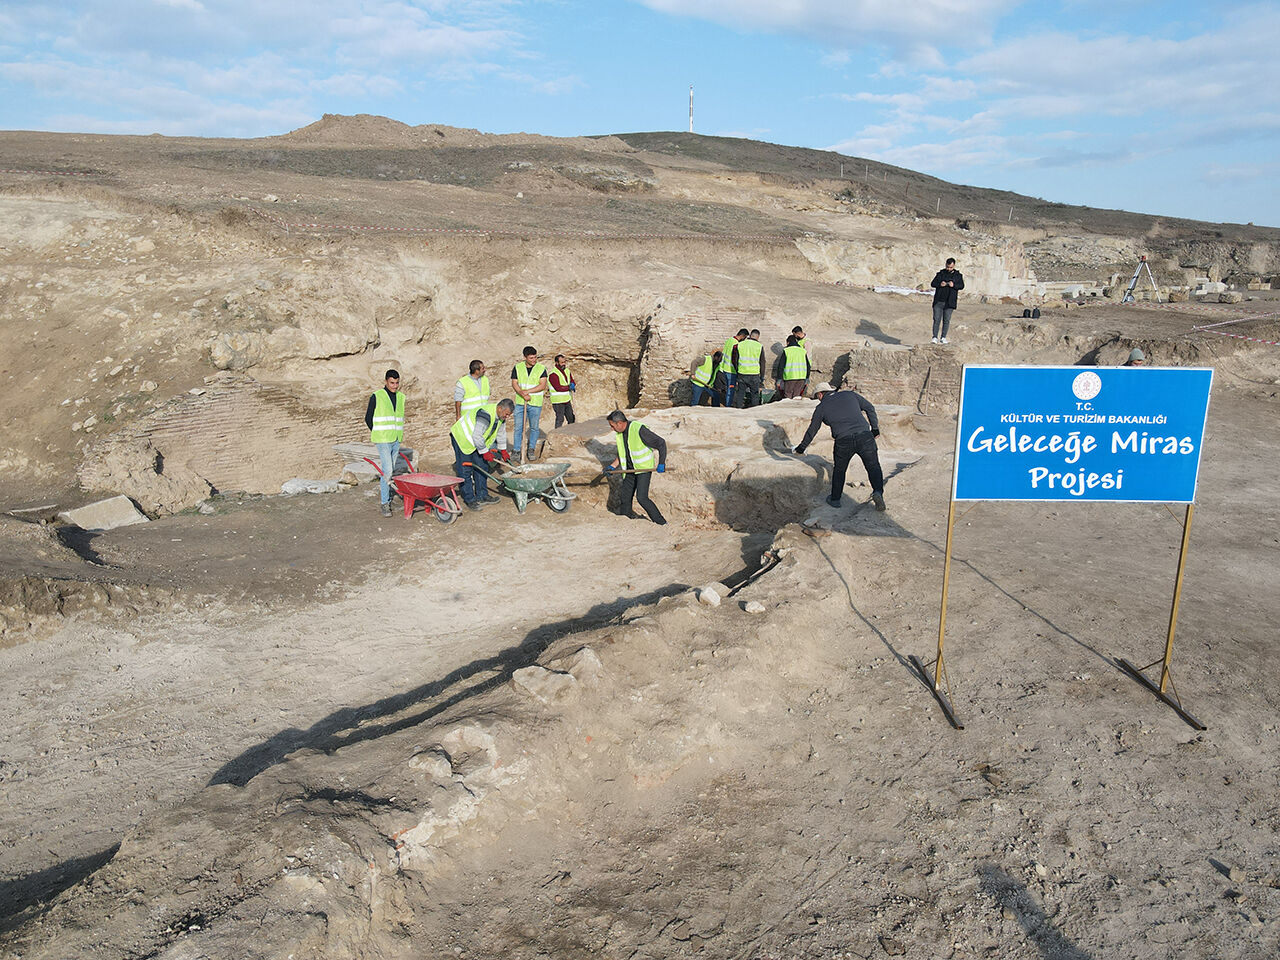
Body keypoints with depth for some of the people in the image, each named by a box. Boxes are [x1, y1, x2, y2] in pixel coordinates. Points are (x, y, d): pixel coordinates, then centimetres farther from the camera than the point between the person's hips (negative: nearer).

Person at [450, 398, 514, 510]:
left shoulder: (500, 415, -4)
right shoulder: (486, 415, -34)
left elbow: (501, 433, 12)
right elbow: (477, 436, -32)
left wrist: (503, 450, 18)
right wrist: (485, 452, -21)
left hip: (476, 441, 9)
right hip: (461, 438, -9)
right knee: (465, 470, -7)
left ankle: (482, 495, 17)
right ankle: (469, 499, -2)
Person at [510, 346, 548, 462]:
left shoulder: (541, 368, -2)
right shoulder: (517, 368, 3)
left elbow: (542, 386, -9)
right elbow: (514, 384, -1)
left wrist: (528, 391, -17)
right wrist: (523, 395, -16)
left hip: (535, 404, -1)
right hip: (520, 403, 1)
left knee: (534, 427, 6)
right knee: (518, 427, 1)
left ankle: (531, 449, 19)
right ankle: (517, 451, 7)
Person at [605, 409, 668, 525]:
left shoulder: (638, 429, -22)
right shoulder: (620, 433, 3)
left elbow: (661, 443, -18)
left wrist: (661, 464, -19)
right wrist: (612, 466, 7)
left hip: (644, 468, -8)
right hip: (630, 470, 8)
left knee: (641, 498, -19)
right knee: (625, 498, 6)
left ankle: (661, 523, -8)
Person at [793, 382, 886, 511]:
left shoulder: (822, 407, 14)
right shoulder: (849, 394, 18)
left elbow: (811, 431, 22)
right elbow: (869, 408, 16)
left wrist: (801, 447, 36)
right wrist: (875, 427, 23)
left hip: (843, 441, -1)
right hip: (864, 436, 1)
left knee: (839, 470, 21)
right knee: (873, 467, 9)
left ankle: (835, 499, 29)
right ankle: (878, 491, -15)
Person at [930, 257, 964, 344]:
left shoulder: (958, 275, 10)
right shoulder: (940, 273, 9)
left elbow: (962, 286, 0)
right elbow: (933, 284, 4)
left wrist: (954, 285, -20)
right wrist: (940, 284, -17)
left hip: (949, 302, 0)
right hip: (938, 301, 0)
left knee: (946, 320, 1)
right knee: (937, 319, -6)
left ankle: (943, 337, 8)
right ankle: (935, 337, -4)